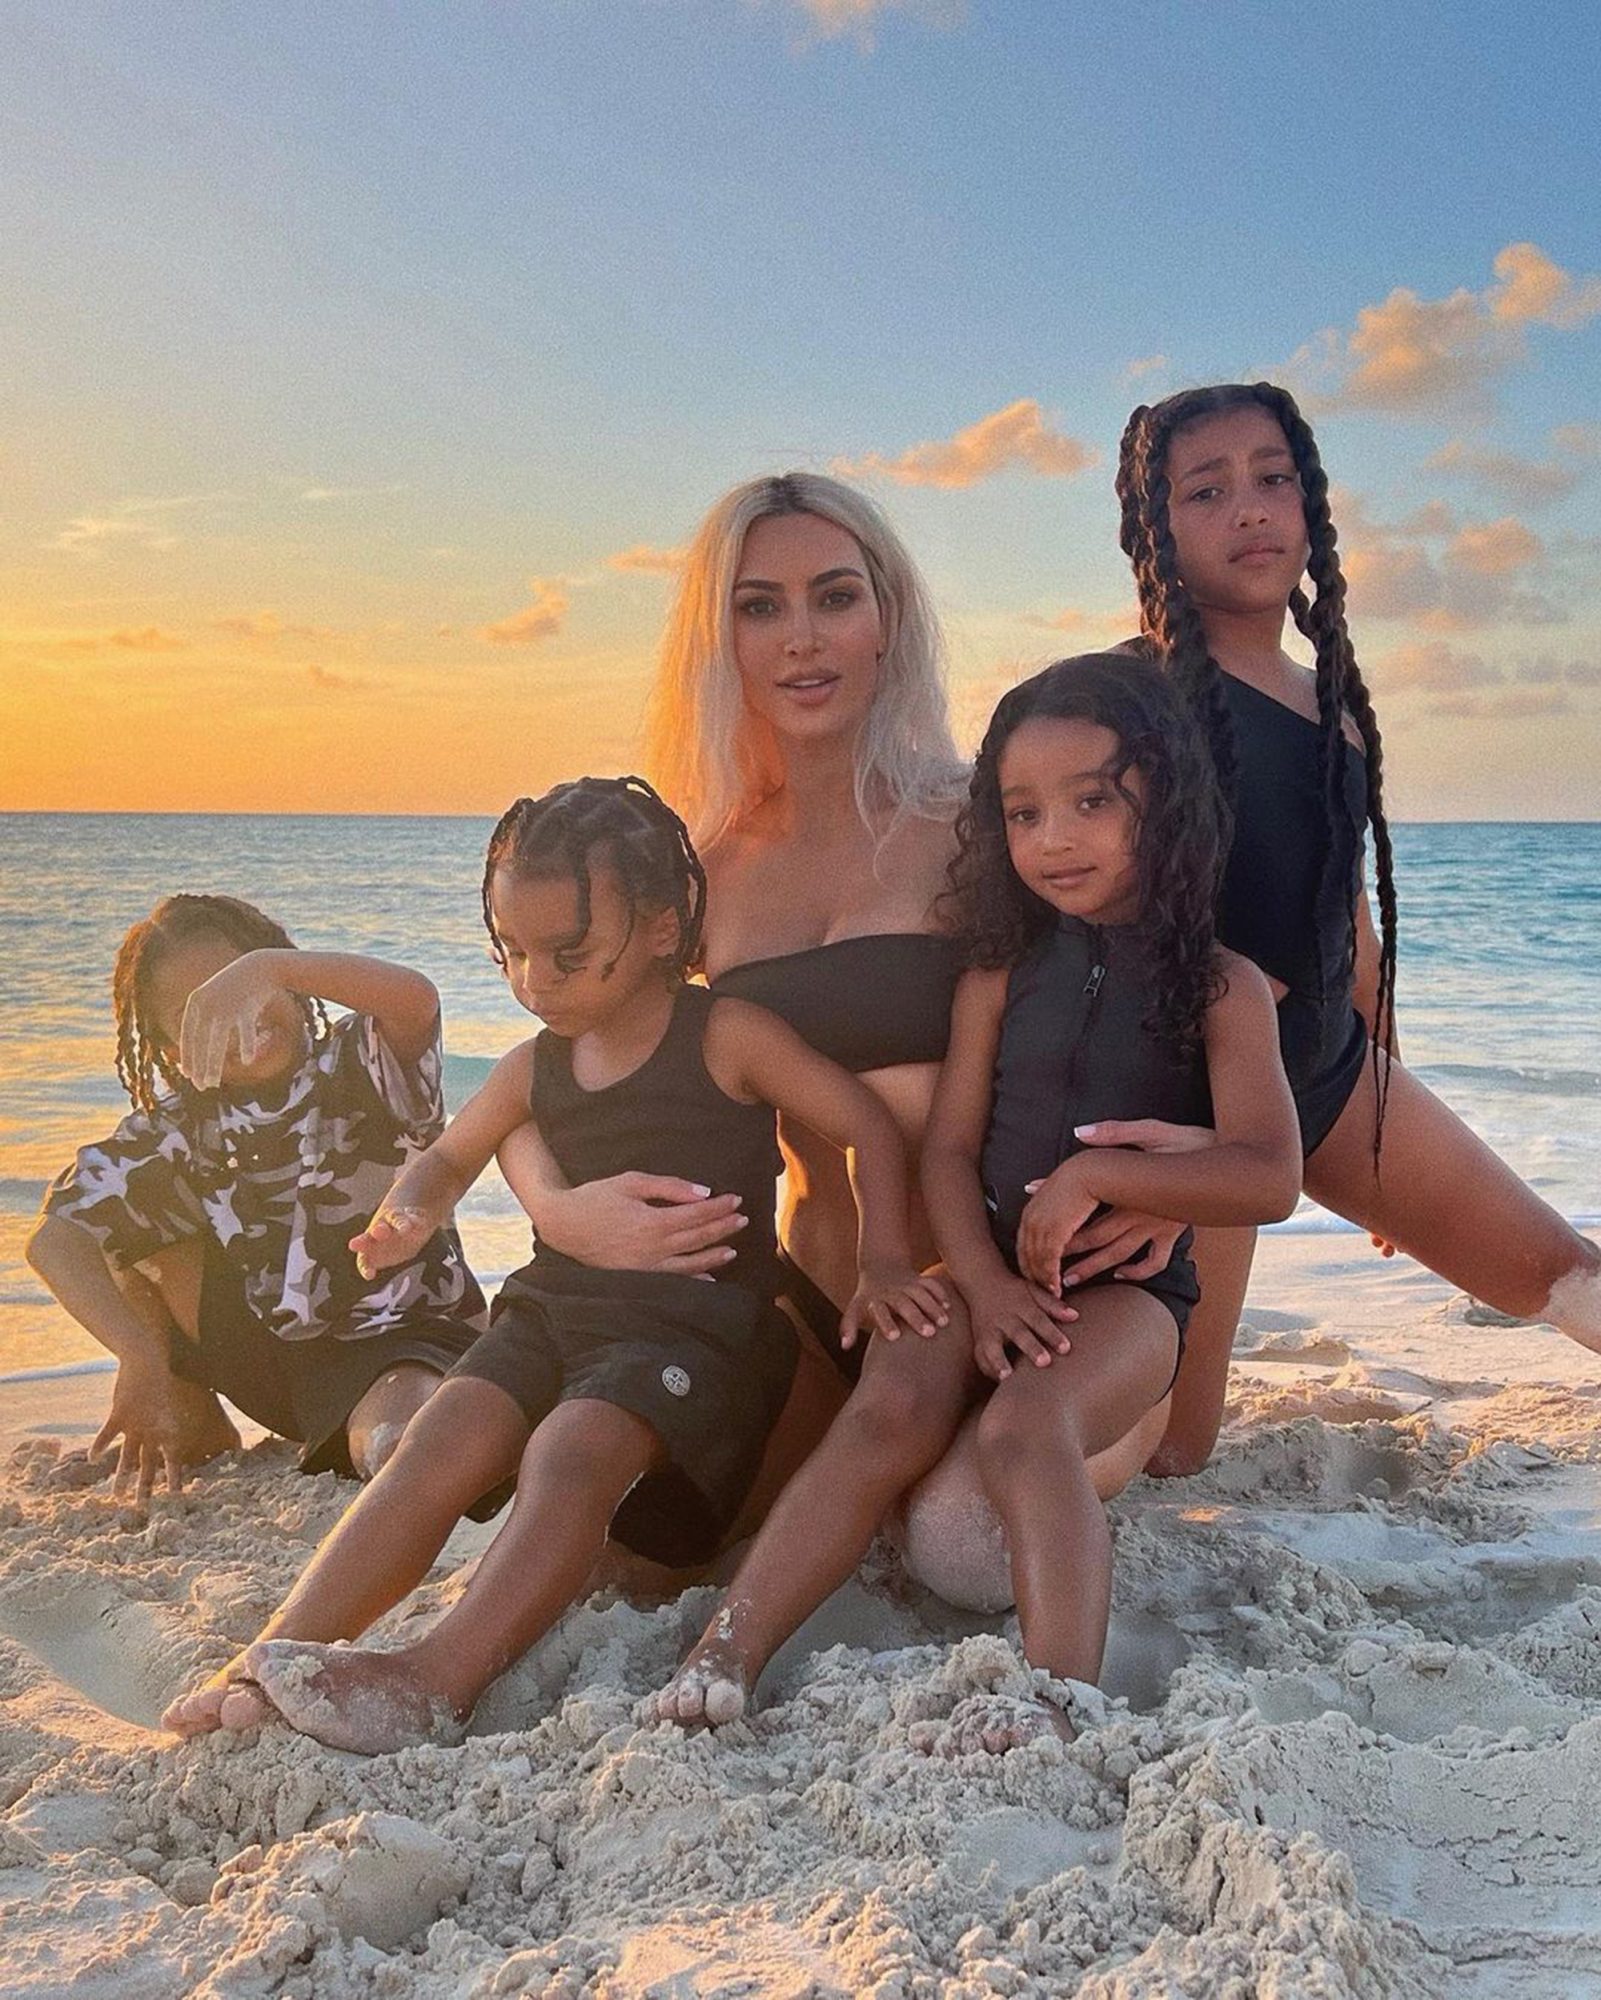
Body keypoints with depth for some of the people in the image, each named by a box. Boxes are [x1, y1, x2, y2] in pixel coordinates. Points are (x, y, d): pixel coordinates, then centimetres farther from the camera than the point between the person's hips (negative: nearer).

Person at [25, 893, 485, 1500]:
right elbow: (55, 1237, -14)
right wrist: (142, 1358, -30)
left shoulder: (360, 1069, -13)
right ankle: (196, 1431, 7)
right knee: (135, 1206, -5)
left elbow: (416, 1000, -37)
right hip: (267, 1353, 6)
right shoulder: (179, 1130, -4)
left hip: (402, 1334, -6)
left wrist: (268, 968, -51)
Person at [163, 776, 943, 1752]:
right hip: (556, 1308, 6)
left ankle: (438, 1681, -42)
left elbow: (871, 1126, -3)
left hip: (699, 1320, -5)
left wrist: (883, 1262, -11)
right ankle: (269, 1665, -23)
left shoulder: (729, 1038, -5)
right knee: (437, 1448, -18)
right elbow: (451, 1154, 27)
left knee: (573, 1453, -32)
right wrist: (409, 1217, 4)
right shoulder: (538, 1066, 12)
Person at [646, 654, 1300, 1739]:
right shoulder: (1001, 975, 9)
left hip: (1130, 1284, -3)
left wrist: (1099, 1173, -18)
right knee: (877, 1430, -22)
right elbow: (949, 1147, 3)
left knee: (1025, 1428, -32)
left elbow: (1270, 1178, -9)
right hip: (993, 1273, 3)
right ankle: (723, 1660, -27)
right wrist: (985, 1282, -14)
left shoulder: (1222, 987, 0)